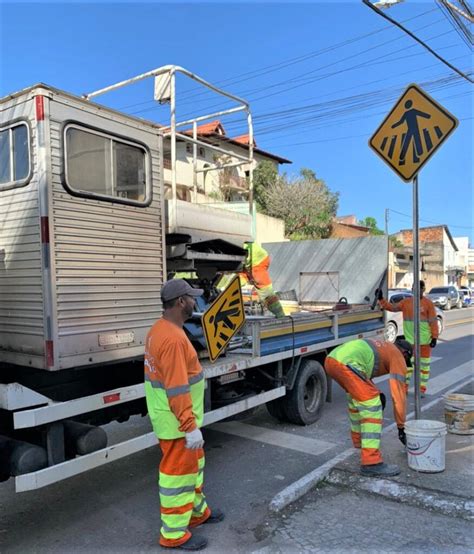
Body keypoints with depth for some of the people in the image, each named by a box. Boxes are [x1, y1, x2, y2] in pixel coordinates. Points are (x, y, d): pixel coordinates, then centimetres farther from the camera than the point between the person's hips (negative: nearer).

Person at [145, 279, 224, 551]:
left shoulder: (160, 329, 6)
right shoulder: (173, 338, -28)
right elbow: (177, 389, -29)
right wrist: (190, 427, -24)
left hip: (175, 416, 10)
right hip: (177, 420, -10)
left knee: (194, 463, 24)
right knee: (178, 472, 5)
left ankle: (197, 510, 42)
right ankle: (174, 533, 22)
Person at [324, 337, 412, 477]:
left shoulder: (382, 347, 37)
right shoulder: (398, 357, 14)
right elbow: (399, 395, 12)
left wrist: (374, 392, 37)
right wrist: (401, 426, 19)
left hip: (331, 359, 9)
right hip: (345, 364, -9)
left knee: (356, 395, 31)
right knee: (372, 406, -3)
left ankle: (359, 439, 46)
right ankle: (371, 462, -5)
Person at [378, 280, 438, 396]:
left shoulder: (428, 303, -6)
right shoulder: (406, 302, 3)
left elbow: (433, 321, -7)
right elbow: (392, 307, 4)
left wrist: (434, 337, -11)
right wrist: (381, 300, -7)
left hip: (425, 340, -2)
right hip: (410, 339, 2)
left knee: (424, 364, 8)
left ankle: (422, 389, 16)